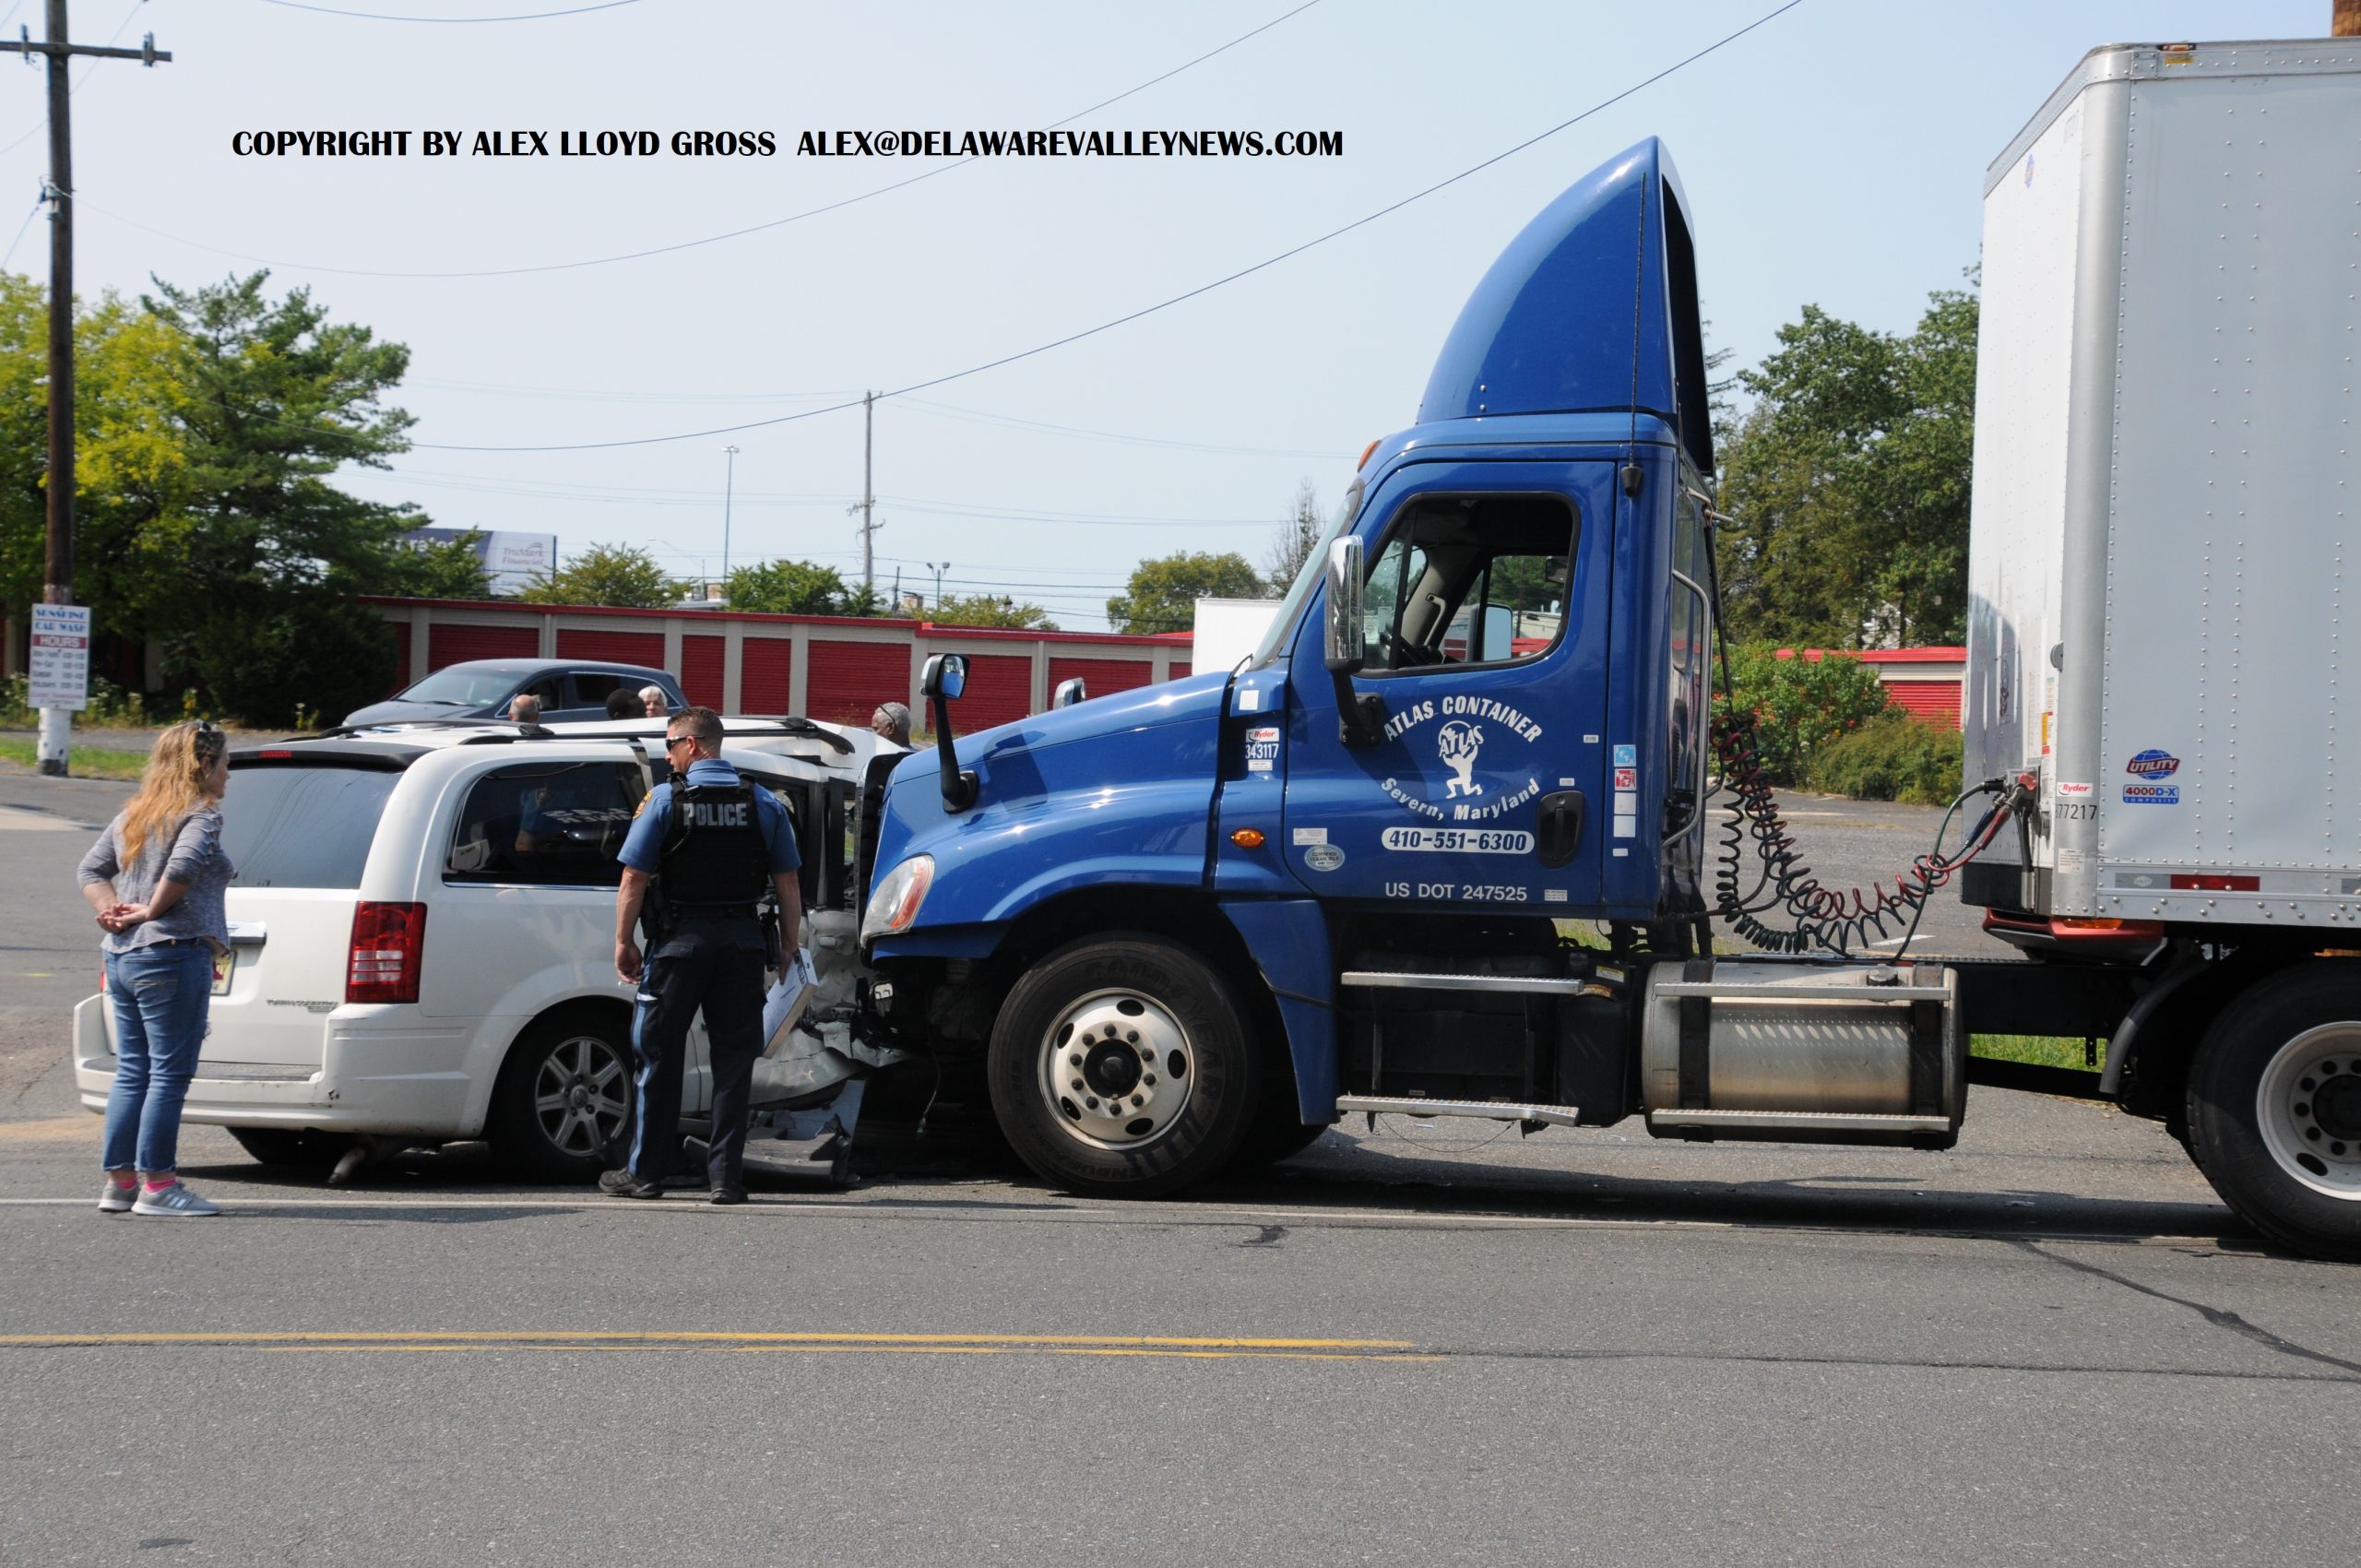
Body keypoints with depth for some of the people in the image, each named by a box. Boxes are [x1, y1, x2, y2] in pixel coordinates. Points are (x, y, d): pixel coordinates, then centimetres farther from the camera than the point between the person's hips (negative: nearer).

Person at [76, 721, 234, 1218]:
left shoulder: (132, 815, 18)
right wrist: (153, 910, -12)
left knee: (132, 1072, 13)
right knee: (170, 1072, -4)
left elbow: (91, 869, 18)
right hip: (173, 957, -9)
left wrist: (111, 910, 5)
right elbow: (183, 865, -25)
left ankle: (118, 1181, 15)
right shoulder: (200, 814, -8)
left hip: (121, 956, 9)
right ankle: (157, 1185, -3)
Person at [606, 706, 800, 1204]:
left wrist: (624, 943, 1)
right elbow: (788, 883, 3)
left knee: (660, 1056, 8)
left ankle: (644, 1172, 15)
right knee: (733, 1060, 6)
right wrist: (790, 943, 10)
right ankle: (727, 1176, 6)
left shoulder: (664, 799, -4)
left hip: (681, 939, -2)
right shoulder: (765, 803, 5)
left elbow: (634, 880, -7)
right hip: (743, 941, 2)